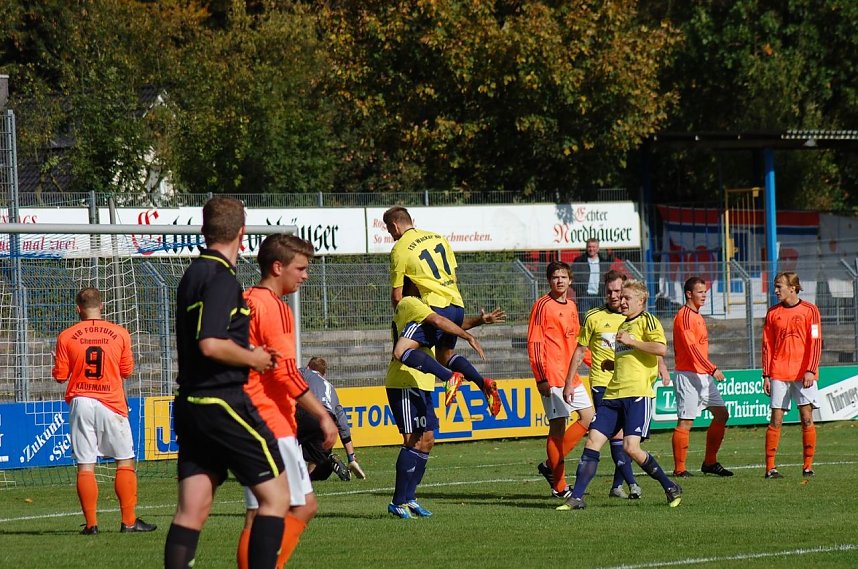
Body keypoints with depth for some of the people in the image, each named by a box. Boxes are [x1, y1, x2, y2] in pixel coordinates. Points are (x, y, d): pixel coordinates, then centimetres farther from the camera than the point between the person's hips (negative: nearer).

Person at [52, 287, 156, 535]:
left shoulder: (66, 337, -1)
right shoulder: (120, 334, -1)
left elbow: (60, 375, 2)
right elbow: (127, 371, 6)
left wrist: (56, 363, 23)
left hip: (80, 403, 0)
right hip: (111, 403, 0)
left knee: (85, 466, 2)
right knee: (125, 462, 7)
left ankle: (91, 523, -1)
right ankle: (128, 521, 4)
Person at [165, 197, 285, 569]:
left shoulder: (192, 275, 16)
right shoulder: (221, 278, -13)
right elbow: (211, 344, -24)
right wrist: (252, 358, -9)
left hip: (189, 404, 9)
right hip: (223, 403, -9)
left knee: (192, 510, 4)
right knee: (275, 495, -1)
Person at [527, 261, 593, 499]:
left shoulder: (571, 307, 15)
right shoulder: (543, 305, -8)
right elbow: (534, 343, -12)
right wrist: (541, 378, -18)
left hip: (572, 376, 8)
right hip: (552, 377, -8)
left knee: (588, 416, 7)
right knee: (558, 426, -6)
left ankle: (551, 465, 14)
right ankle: (559, 486, 0)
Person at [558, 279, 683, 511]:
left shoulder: (647, 321, -2)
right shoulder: (623, 325, 24)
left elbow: (661, 348, -19)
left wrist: (630, 341, -12)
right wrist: (612, 363, 18)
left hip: (638, 394, -8)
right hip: (613, 394, 8)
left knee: (631, 448, -17)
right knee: (592, 442, -3)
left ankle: (671, 488, 1)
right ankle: (576, 498, -2)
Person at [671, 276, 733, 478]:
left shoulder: (697, 316, 18)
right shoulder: (684, 316, -13)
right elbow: (692, 347, -22)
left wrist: (709, 370, 17)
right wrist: (712, 369, -27)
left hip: (703, 376, 10)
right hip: (688, 375, -10)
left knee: (722, 414, 9)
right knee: (686, 421, -9)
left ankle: (710, 462, 15)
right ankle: (679, 469, -6)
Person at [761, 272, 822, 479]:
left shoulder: (809, 310, 1)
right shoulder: (773, 313, 8)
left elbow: (816, 342, -3)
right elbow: (767, 345, 10)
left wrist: (811, 371, -12)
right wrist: (766, 375, 3)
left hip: (803, 374, -2)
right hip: (779, 374, 2)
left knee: (807, 418, -3)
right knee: (776, 420, -3)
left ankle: (808, 466, 4)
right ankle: (770, 468, -2)